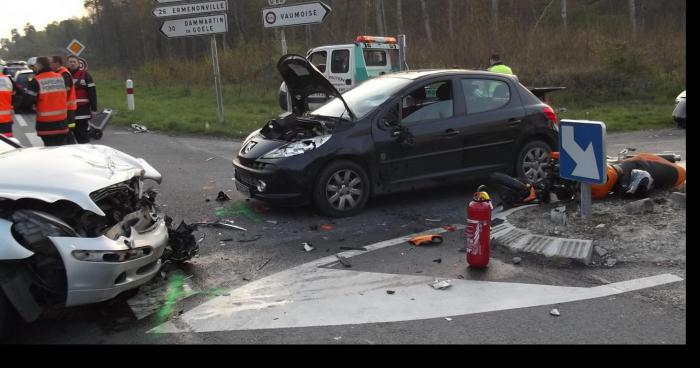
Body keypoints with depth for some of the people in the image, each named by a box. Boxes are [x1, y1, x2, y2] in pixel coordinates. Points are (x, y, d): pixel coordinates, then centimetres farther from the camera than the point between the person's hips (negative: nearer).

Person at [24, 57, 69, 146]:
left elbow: (29, 99, -13)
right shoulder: (60, 77, 6)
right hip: (61, 118, 5)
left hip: (46, 121, -5)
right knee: (61, 144, 13)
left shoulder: (36, 81, -12)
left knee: (49, 145, 0)